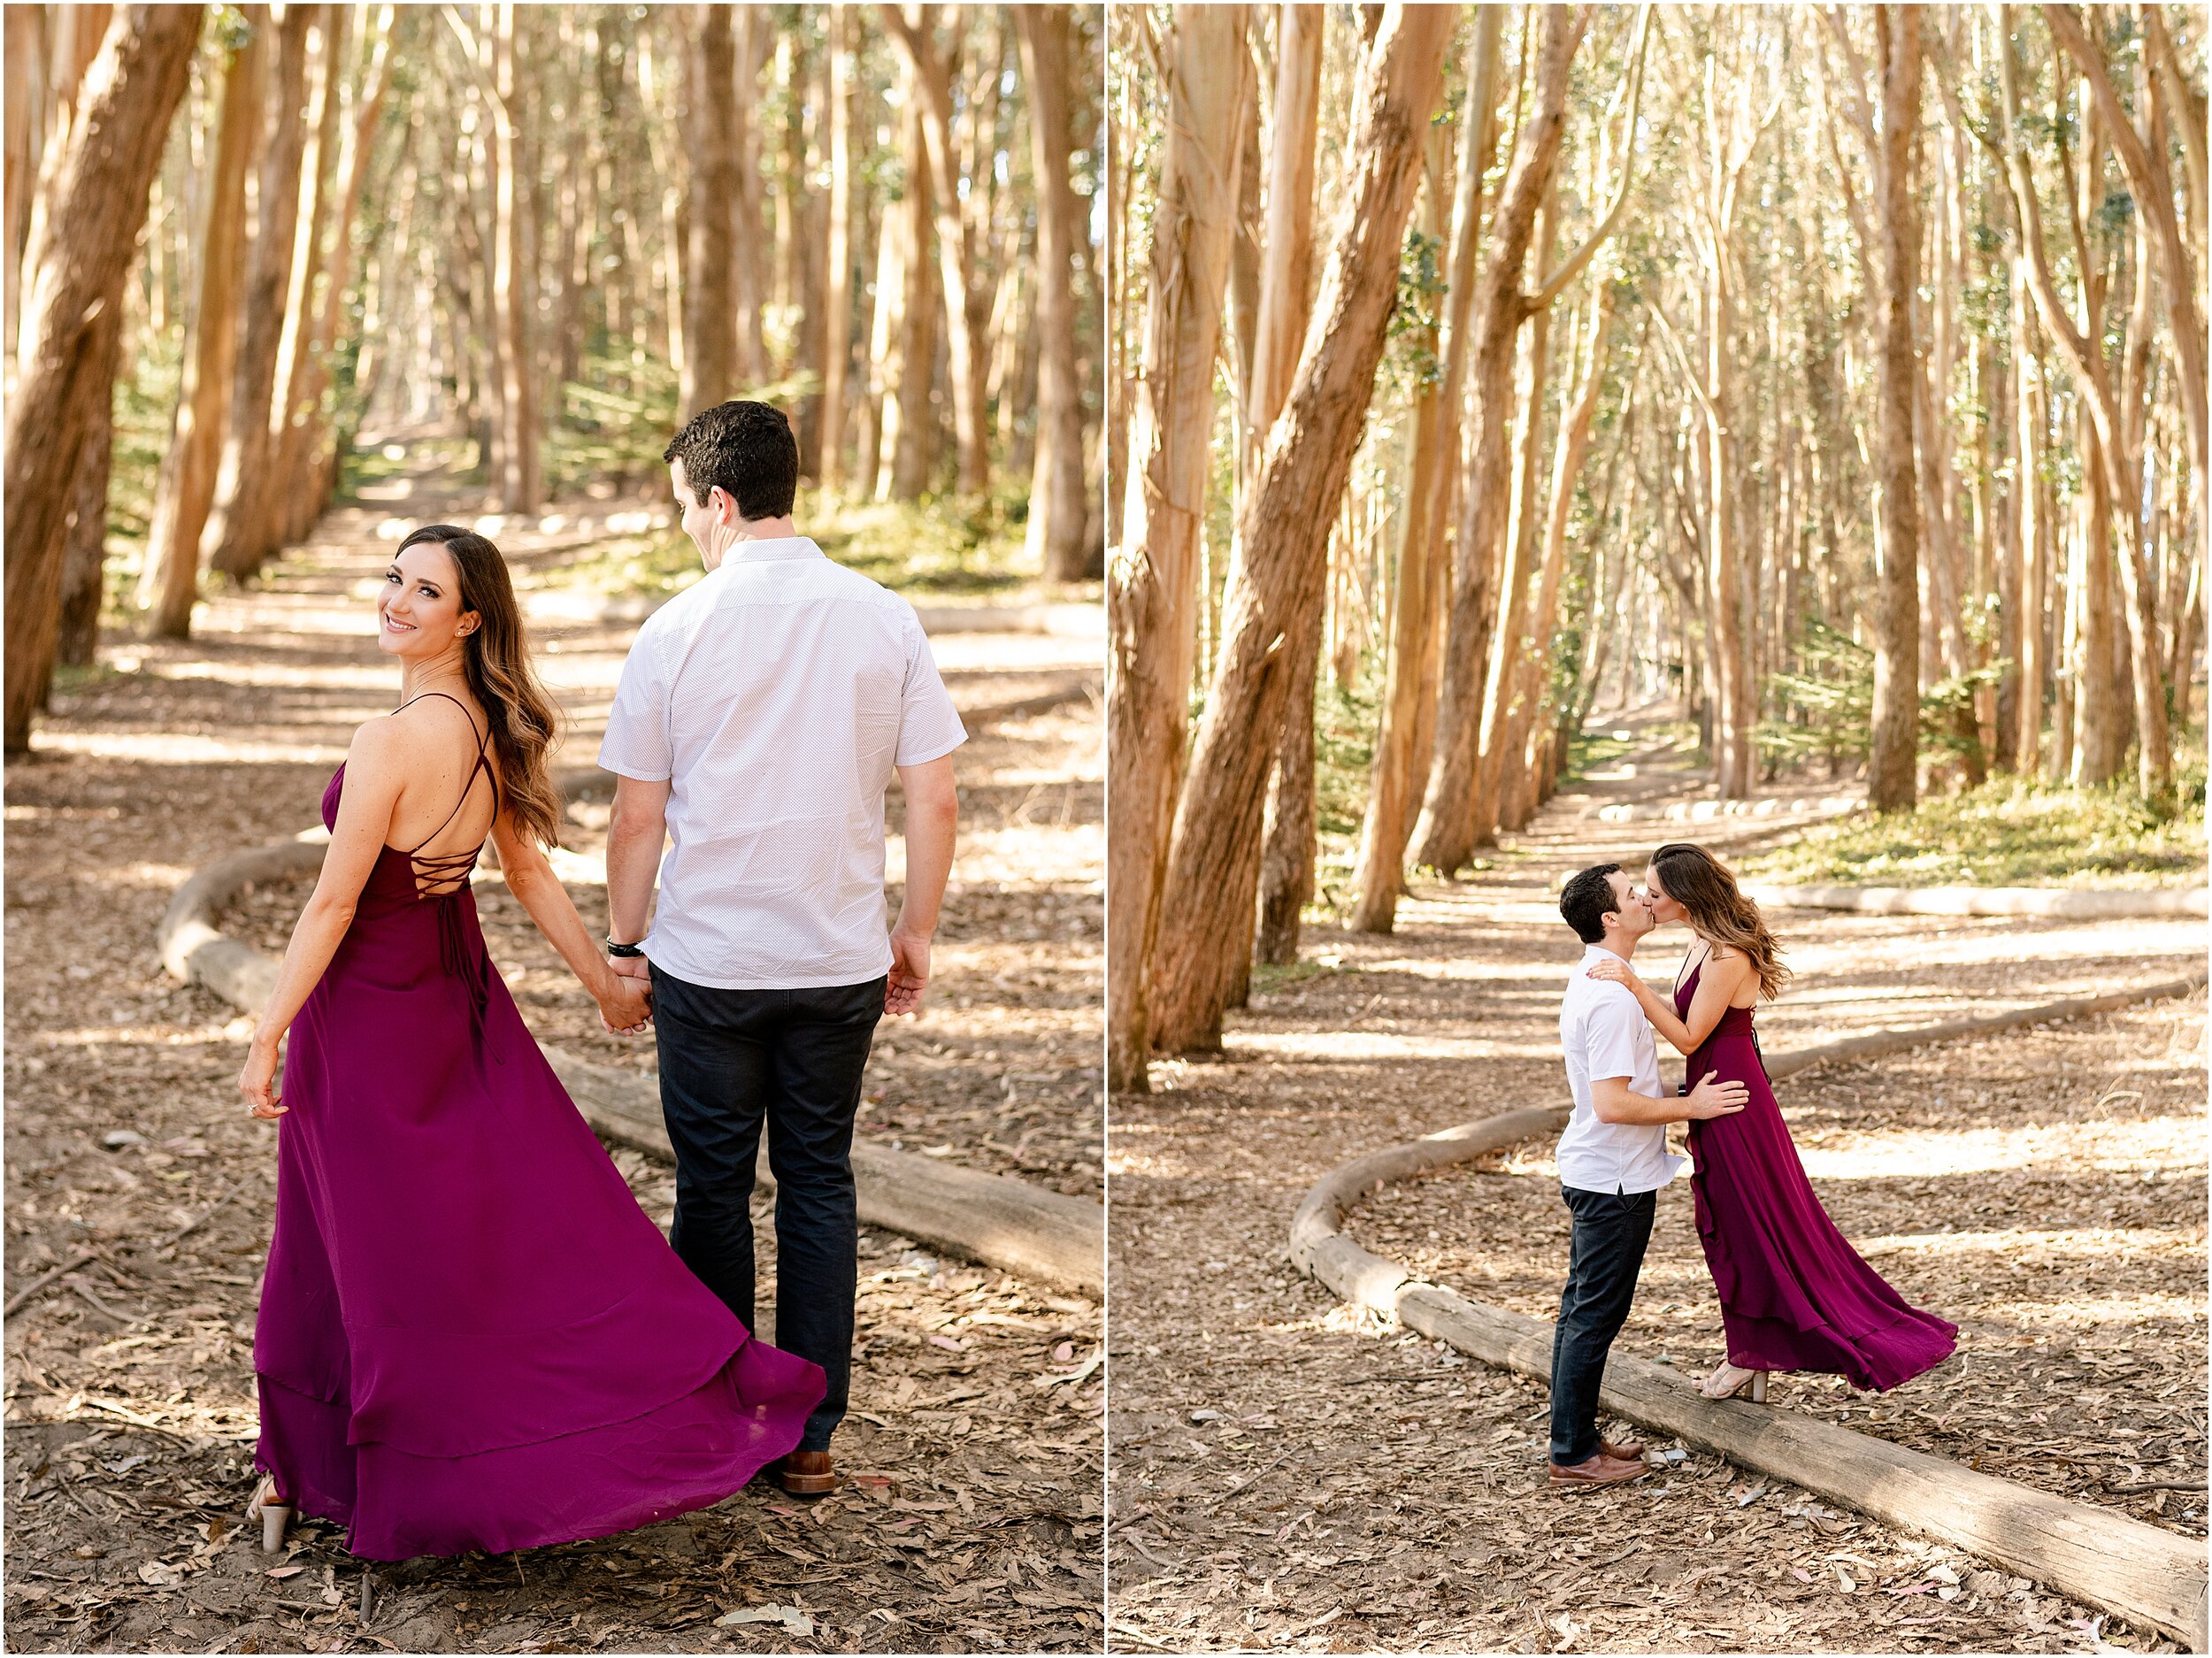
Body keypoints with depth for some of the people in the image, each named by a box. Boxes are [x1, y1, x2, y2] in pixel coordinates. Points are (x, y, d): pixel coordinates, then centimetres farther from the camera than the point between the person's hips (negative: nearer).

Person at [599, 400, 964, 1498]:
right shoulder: (886, 620, -3)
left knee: (713, 1187, 11)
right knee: (820, 1184, 11)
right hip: (842, 957, 2)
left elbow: (637, 818, -4)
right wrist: (914, 935, 10)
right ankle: (809, 1438, 14)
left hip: (708, 962, -2)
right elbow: (935, 803, -2)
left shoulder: (677, 630, -9)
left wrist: (624, 941, 9)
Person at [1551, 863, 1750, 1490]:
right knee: (1596, 1315, -3)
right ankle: (1574, 1457, 3)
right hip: (1616, 1179, -10)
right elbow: (1613, 1104, -26)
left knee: (1582, 1309, 15)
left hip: (1591, 1173, 10)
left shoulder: (1589, 981, 10)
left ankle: (1576, 1438, 24)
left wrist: (1679, 1097, 18)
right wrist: (1690, 1106, -16)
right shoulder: (1612, 997, -22)